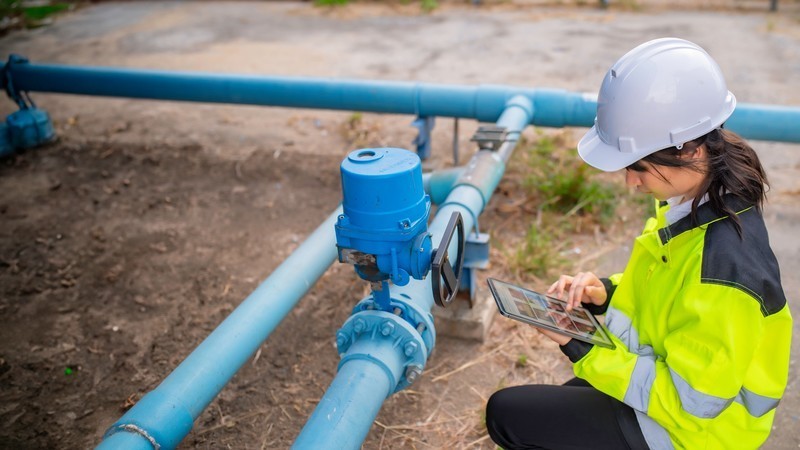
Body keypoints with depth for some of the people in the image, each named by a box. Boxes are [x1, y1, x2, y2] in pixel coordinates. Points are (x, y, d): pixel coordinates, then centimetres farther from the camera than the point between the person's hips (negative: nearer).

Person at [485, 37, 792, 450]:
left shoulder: (725, 266, -35)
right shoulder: (693, 203, -9)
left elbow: (691, 400, -26)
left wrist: (579, 350, -26)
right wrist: (606, 291, -8)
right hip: (667, 377, 8)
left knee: (505, 414, -3)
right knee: (540, 412, 22)